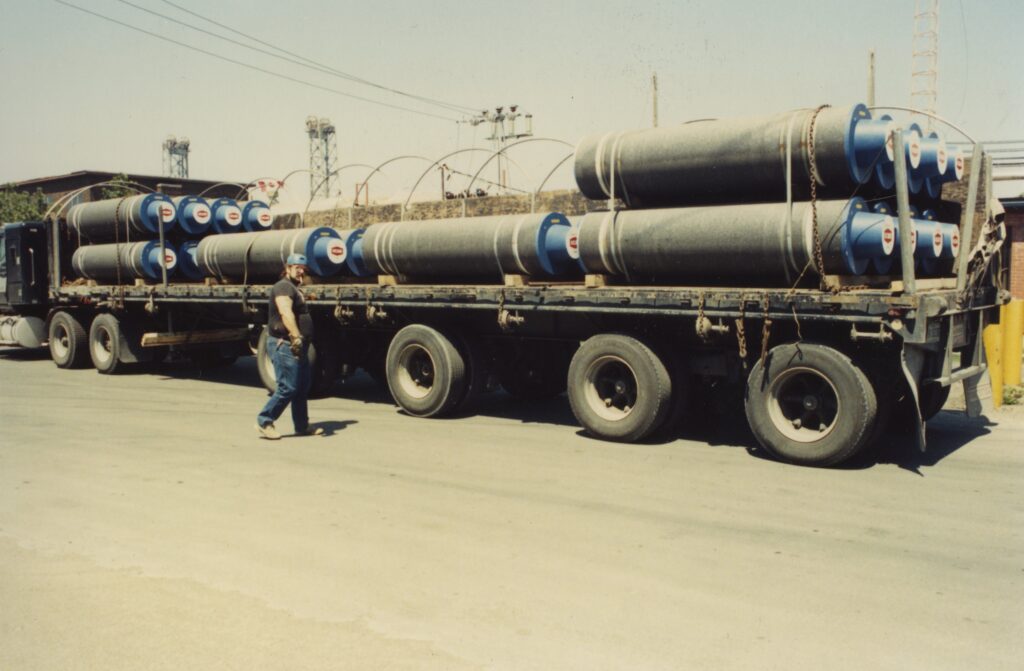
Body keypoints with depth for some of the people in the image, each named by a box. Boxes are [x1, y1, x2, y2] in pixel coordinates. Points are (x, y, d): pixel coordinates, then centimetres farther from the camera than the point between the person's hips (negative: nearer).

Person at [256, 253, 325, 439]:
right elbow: (286, 313, -26)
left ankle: (302, 426, 18)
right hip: (285, 345, -10)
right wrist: (296, 337, -35)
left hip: (297, 347, 10)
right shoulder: (284, 287, -10)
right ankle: (264, 421, -3)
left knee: (302, 388, 11)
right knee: (288, 388, -12)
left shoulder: (294, 289, 24)